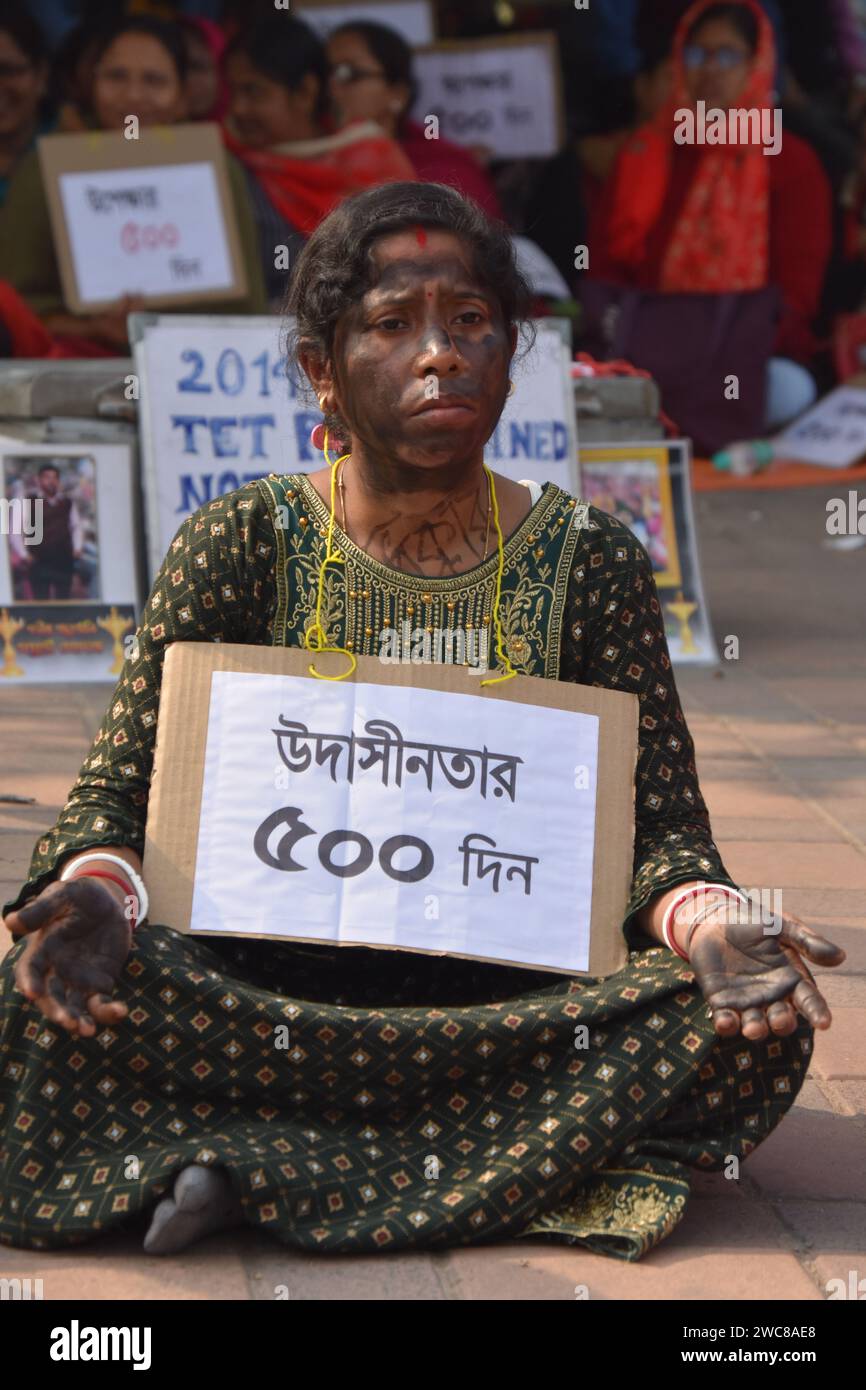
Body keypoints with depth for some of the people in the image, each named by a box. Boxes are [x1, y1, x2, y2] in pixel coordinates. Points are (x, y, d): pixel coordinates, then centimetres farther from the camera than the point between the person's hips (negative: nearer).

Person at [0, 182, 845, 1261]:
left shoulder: (588, 563, 3)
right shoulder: (239, 546, 0)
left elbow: (659, 826, -1)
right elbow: (116, 792, -3)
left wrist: (709, 927, -25)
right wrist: (93, 891, -28)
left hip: (510, 1000, 2)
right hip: (259, 992, -1)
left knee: (753, 1027, -27)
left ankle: (262, 1166, -23)